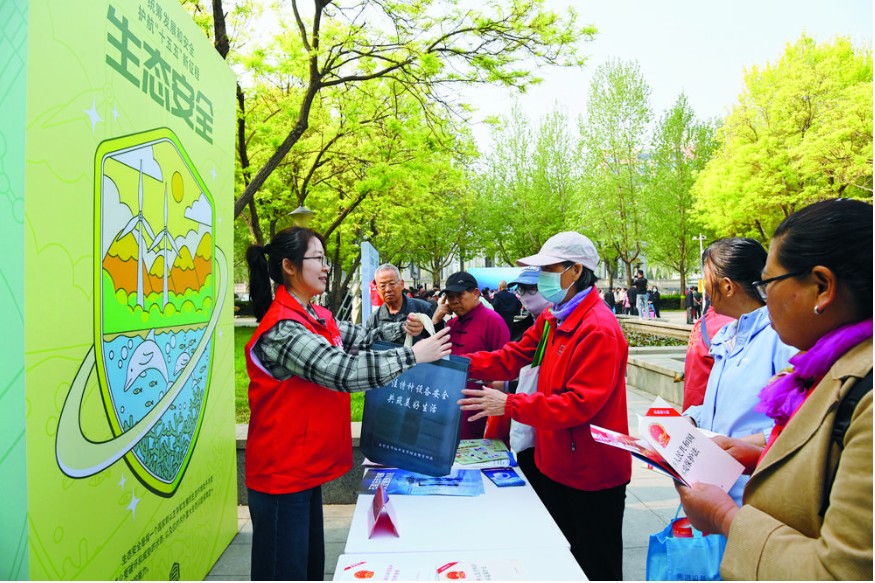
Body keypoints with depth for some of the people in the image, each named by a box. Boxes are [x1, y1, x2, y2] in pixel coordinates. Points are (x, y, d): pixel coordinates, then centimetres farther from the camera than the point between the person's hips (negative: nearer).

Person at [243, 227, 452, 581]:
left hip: (305, 467, 9)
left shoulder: (317, 318, 6)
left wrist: (401, 329, -4)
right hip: (282, 472, -9)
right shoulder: (282, 329, -24)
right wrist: (414, 355, -28)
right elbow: (343, 372, -32)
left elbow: (361, 340, 13)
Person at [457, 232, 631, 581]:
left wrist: (509, 404, -31)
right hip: (556, 466, 8)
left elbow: (580, 404, -28)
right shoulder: (551, 319, 5)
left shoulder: (599, 330, -24)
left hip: (592, 476, -8)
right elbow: (511, 358, 1)